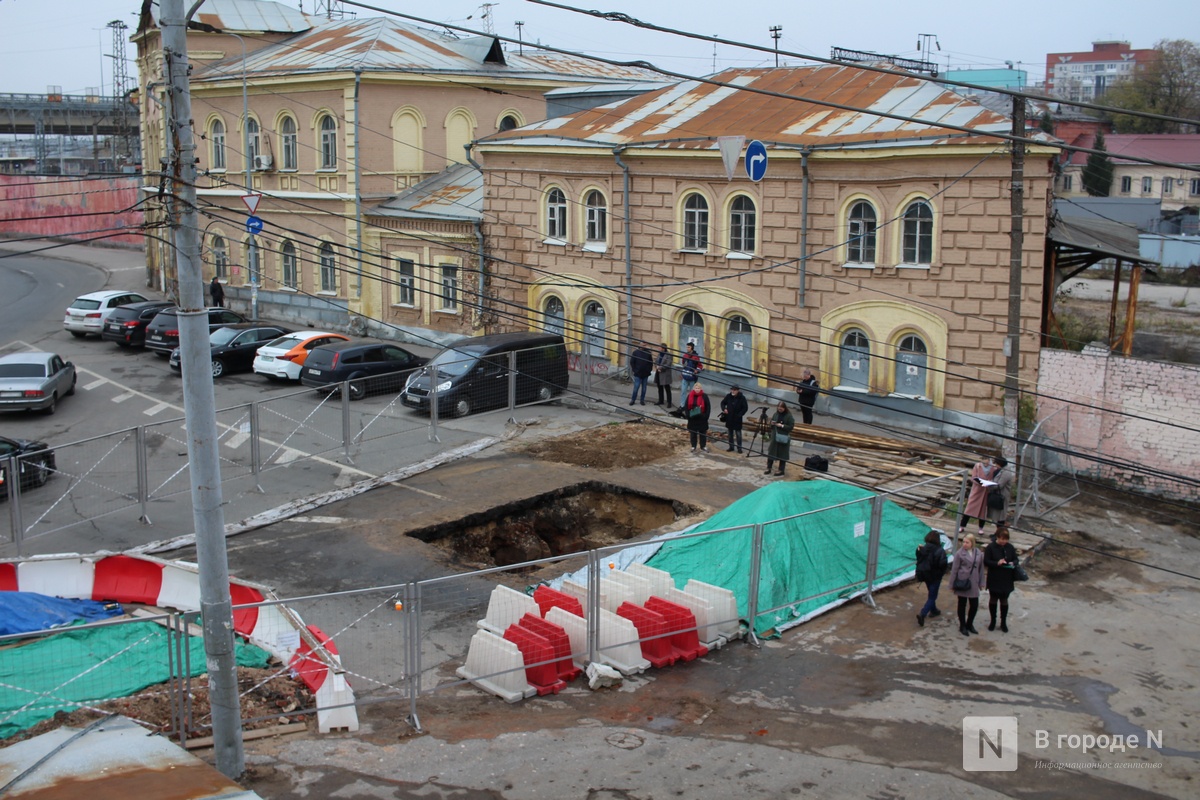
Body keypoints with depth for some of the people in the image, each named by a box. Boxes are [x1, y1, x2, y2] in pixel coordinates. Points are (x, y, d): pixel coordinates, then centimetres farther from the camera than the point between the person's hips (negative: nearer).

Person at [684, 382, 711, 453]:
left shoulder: (704, 396, -5)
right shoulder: (690, 396, 1)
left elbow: (708, 407, -3)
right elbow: (686, 406, 5)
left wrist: (706, 416, -11)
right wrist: (688, 415, -7)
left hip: (702, 418, -2)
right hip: (692, 418, 2)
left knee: (703, 433, 6)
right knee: (693, 433, 9)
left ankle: (703, 447, 16)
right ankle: (693, 447, 19)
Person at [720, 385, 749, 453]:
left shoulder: (742, 398, -9)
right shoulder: (728, 396, 0)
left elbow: (745, 408, -6)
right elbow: (723, 403, 14)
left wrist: (739, 415, -13)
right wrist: (724, 409, -6)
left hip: (737, 419, -4)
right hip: (729, 418, 4)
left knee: (738, 433, -2)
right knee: (730, 433, 12)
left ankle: (739, 448, 5)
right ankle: (731, 447, 22)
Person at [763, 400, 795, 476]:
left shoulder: (789, 416, -10)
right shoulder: (776, 414, 6)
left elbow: (791, 426, -13)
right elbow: (771, 426, 17)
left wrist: (782, 426, -20)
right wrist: (772, 424, -7)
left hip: (783, 438, -5)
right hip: (774, 437, 5)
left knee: (782, 455, 3)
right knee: (771, 452, 9)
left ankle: (781, 470, 13)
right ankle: (768, 468, 19)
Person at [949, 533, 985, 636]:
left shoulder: (978, 553, 1)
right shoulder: (960, 553, -9)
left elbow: (981, 569, 10)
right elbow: (954, 569, -6)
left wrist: (981, 583, 10)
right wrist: (952, 584, -5)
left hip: (973, 584, 3)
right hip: (962, 582, -3)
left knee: (974, 605, 7)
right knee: (962, 605, 8)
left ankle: (969, 624, 30)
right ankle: (962, 626, 23)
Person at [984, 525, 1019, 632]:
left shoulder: (1010, 548, -1)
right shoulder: (990, 547, -11)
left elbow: (1015, 559, 8)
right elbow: (986, 562, -11)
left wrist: (1013, 563, -15)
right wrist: (997, 563, -26)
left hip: (1006, 579, 2)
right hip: (994, 579, -2)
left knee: (1004, 600, 11)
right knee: (993, 599, 11)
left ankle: (1003, 622, 24)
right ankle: (993, 621, 27)